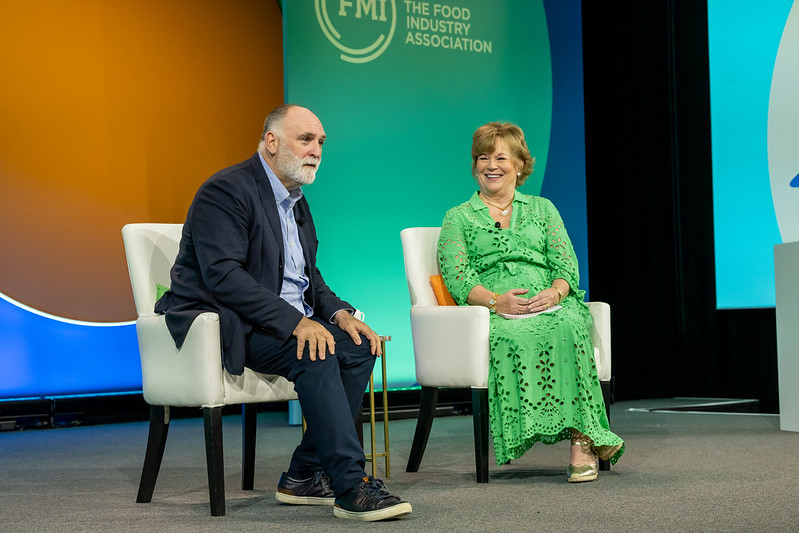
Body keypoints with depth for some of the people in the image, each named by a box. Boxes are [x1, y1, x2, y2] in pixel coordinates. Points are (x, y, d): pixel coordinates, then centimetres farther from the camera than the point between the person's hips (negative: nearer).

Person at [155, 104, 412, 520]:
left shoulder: (295, 200, 16)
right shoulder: (226, 191, -13)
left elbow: (308, 275, 21)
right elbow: (223, 275, -24)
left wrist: (339, 313, -1)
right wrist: (294, 321, -30)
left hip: (290, 321, 9)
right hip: (220, 323, -9)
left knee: (358, 346, -10)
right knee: (315, 355, -30)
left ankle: (304, 477, -5)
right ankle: (351, 486, -28)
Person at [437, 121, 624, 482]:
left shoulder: (542, 209, 24)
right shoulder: (458, 218, 19)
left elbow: (566, 264, 12)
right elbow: (456, 276, 4)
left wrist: (556, 292, -13)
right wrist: (495, 300, -16)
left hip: (551, 304, 1)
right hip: (494, 314, -1)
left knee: (567, 327, -36)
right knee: (516, 336, -38)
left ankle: (581, 443, -39)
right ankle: (584, 436, -38)